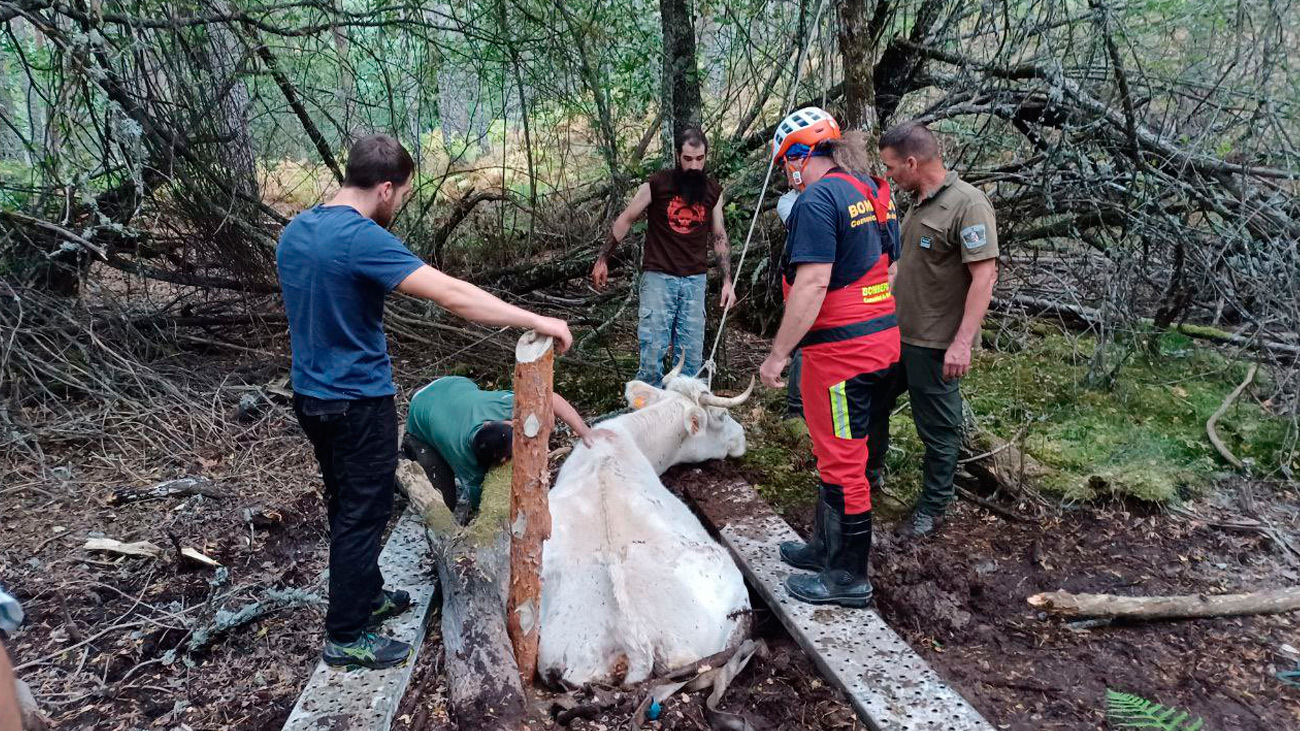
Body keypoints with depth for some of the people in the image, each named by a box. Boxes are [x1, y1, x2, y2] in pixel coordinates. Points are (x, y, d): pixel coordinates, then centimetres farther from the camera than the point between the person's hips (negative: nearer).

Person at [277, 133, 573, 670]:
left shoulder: (294, 232, 4)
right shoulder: (362, 239, -24)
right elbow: (452, 295, -31)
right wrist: (537, 322, -28)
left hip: (311, 394, 9)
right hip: (357, 402, -9)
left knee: (346, 505, 22)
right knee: (362, 515, 5)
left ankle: (365, 596, 39)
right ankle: (345, 636, 18)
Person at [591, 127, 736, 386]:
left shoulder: (713, 191, 6)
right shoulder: (657, 184, -4)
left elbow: (719, 237, 14)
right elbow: (625, 220, 4)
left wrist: (727, 281, 8)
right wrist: (602, 260, 5)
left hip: (695, 280, 3)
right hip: (658, 277, -3)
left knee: (692, 352, 4)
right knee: (652, 348, -7)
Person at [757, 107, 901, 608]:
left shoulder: (817, 200, -17)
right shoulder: (874, 193, 12)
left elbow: (813, 284, -24)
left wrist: (778, 354, -20)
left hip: (841, 349, -10)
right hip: (882, 339, 10)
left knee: (841, 460, 2)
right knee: (840, 451, 21)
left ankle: (849, 577, 14)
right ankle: (827, 546, 36)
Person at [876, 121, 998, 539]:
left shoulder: (967, 205, -18)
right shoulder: (919, 203, 9)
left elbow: (984, 276, -22)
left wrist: (963, 343, -27)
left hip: (935, 344, -9)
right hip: (895, 332, 9)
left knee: (938, 428, 6)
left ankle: (933, 507, 23)